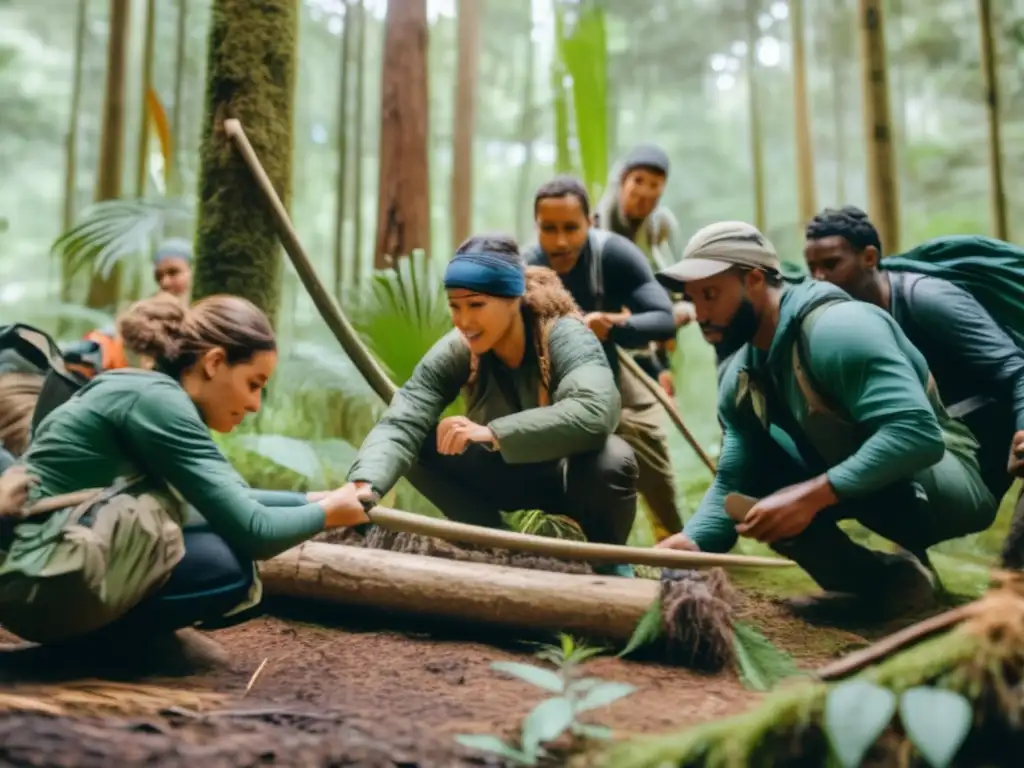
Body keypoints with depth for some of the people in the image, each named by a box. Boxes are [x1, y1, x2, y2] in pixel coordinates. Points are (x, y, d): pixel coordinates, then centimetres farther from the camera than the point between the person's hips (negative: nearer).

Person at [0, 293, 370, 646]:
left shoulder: (154, 394, 10)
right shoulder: (155, 400, -18)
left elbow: (230, 499, 21)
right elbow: (253, 532, -20)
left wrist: (313, 499, 11)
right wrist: (327, 513, -3)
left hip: (47, 567, 10)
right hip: (41, 576, -10)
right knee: (231, 567, -15)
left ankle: (87, 623, 7)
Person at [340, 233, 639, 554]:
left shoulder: (564, 337, -29)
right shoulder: (454, 352, -19)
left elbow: (596, 410, -48)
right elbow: (400, 424, -30)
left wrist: (493, 433, -53)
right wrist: (364, 487, -51)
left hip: (570, 475, -3)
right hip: (505, 473, 3)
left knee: (611, 460, -37)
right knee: (422, 447, -19)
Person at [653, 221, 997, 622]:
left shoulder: (836, 328, -24)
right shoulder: (739, 376, 2)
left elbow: (918, 434, -34)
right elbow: (732, 481, -2)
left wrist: (812, 495, -39)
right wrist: (691, 541, -21)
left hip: (949, 484, -9)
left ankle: (900, 573, -10)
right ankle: (879, 580, -5)